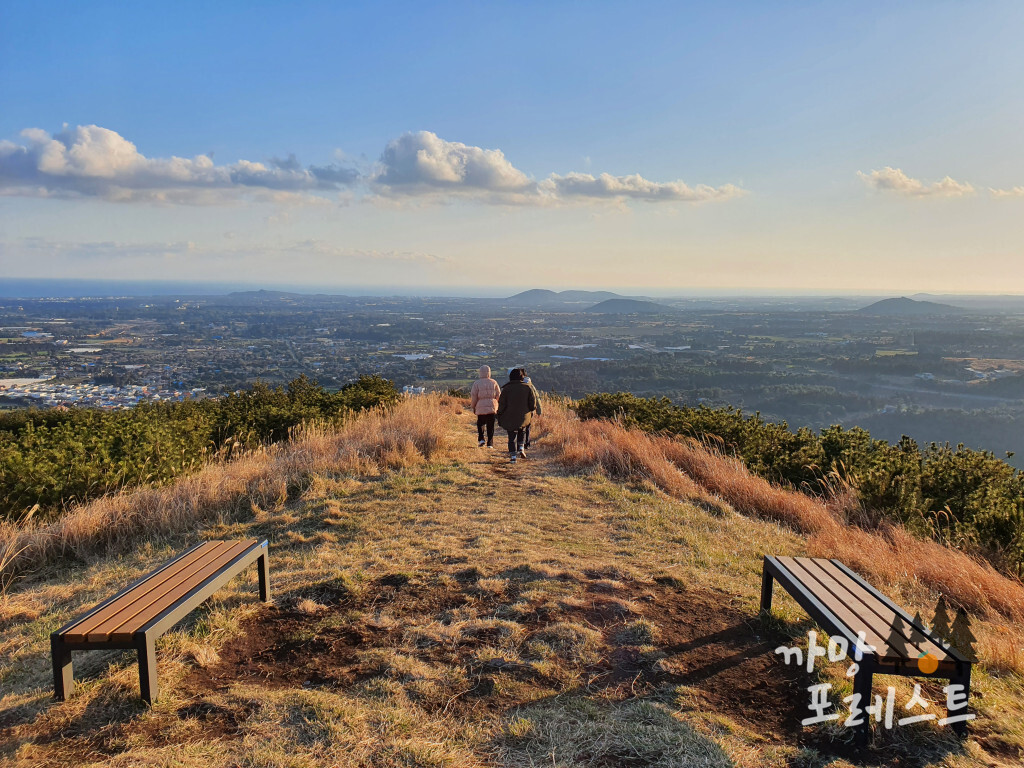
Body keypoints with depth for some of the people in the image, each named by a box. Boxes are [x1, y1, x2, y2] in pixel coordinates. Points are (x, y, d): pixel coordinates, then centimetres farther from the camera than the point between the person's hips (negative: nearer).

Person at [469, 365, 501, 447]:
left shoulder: (476, 383, -4)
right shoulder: (494, 382, 2)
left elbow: (473, 397, -3)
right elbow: (498, 395, 7)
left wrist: (473, 406, 10)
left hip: (480, 408, -1)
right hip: (492, 407, 1)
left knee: (480, 424, 16)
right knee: (490, 426, 7)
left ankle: (481, 439, -1)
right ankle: (490, 443, 5)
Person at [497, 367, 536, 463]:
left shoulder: (506, 389, -8)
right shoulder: (528, 387, -5)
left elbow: (501, 404, -6)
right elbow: (533, 403, -4)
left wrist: (499, 417, 4)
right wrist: (532, 411, 16)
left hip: (510, 418, -1)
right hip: (524, 417, 1)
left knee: (512, 436, 9)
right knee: (522, 431, 29)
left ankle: (513, 457, 4)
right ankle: (521, 449, 15)